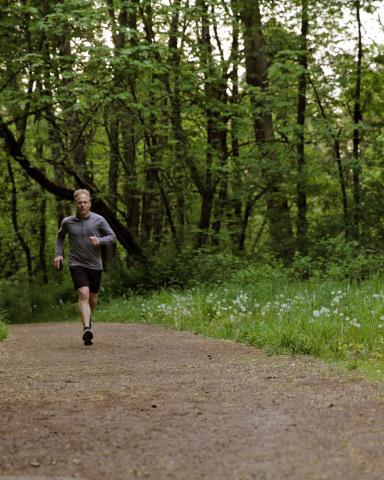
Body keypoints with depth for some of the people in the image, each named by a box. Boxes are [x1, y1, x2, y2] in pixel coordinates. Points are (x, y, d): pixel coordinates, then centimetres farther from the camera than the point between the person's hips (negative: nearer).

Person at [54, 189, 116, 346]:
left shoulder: (99, 220, -2)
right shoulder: (67, 222, 2)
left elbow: (112, 236, 3)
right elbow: (60, 236, 21)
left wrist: (99, 240, -16)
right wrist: (58, 254, 10)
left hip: (95, 265, 2)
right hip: (77, 264, -2)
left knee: (92, 299, 14)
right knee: (84, 294, -23)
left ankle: (87, 320, 45)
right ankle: (87, 329, -33)